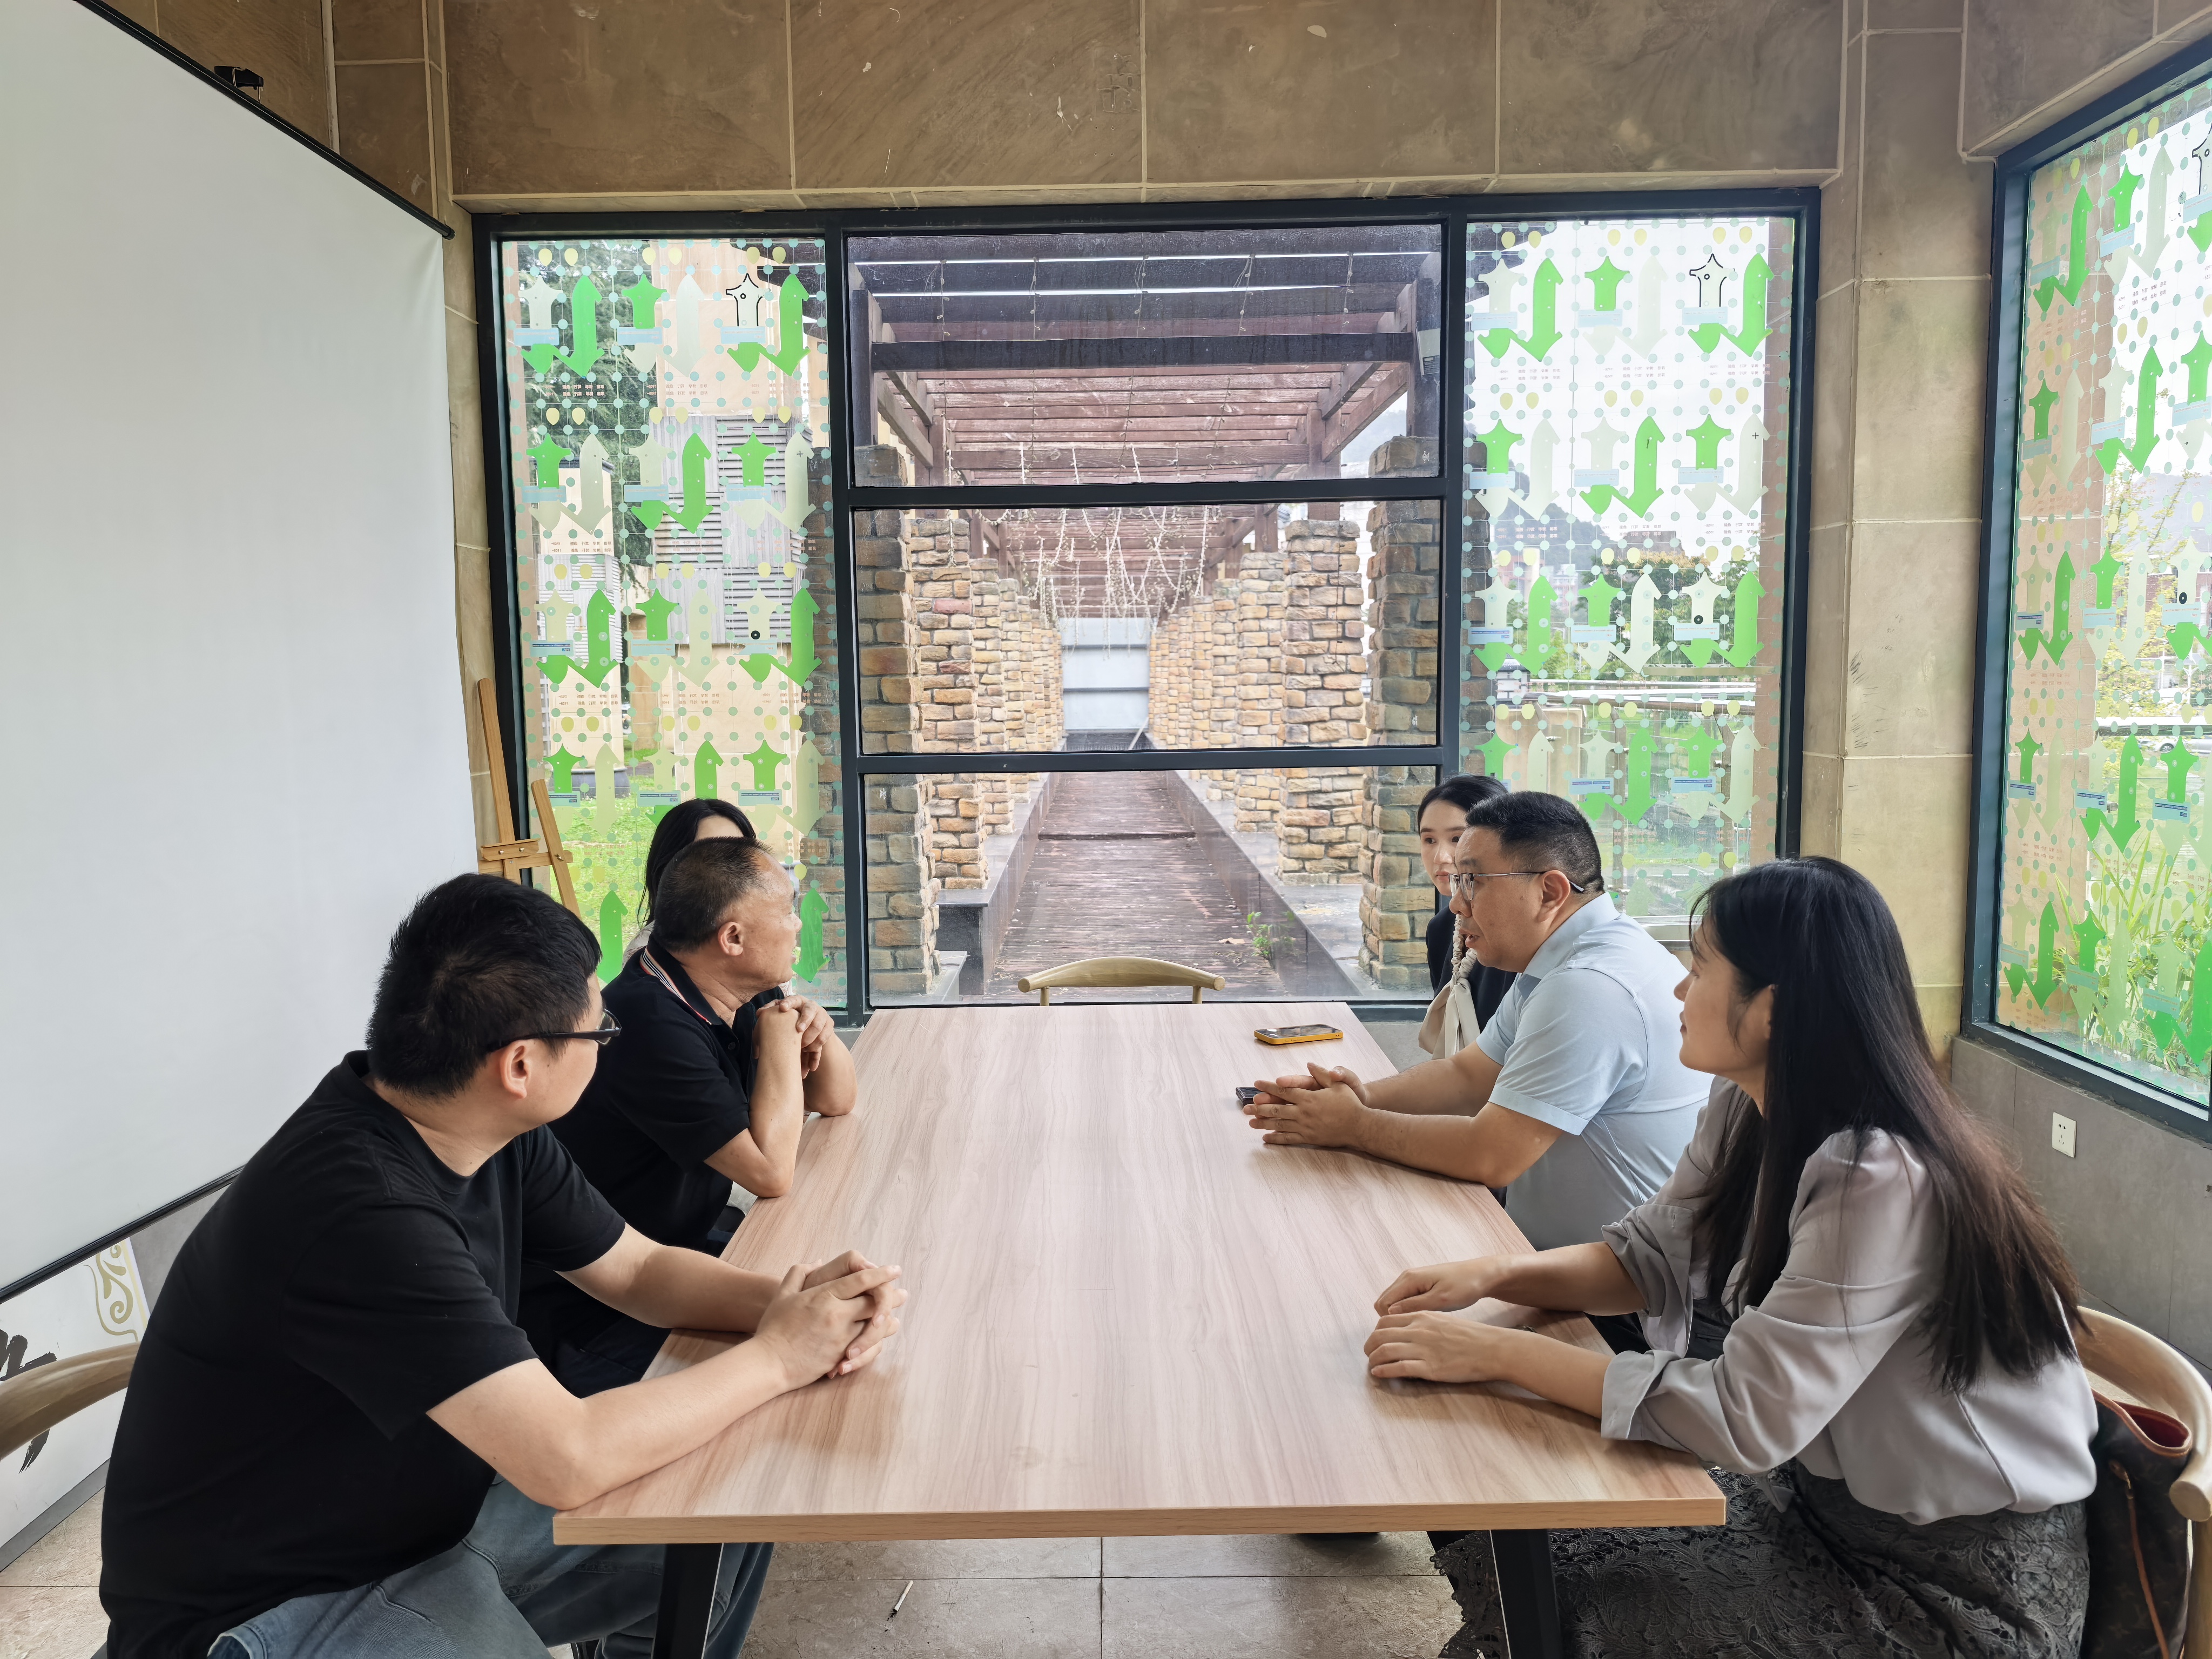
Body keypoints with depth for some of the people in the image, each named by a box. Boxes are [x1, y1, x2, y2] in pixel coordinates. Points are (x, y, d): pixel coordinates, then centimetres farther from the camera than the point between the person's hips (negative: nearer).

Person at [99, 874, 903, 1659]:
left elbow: (641, 1269, 5)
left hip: (430, 1515, 8)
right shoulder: (355, 1208, -34)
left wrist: (795, 1299, -14)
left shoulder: (501, 1135, -7)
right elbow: (567, 1459, -37)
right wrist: (776, 1358, -23)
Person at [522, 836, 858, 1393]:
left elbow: (838, 1099, 12)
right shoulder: (654, 1028, -28)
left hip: (688, 1240, 9)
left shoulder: (737, 1002, 2)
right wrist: (780, 1039, -18)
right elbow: (771, 1173, -28)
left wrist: (817, 1027, -8)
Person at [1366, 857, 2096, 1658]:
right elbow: (1650, 1255, 5)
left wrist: (1497, 1354, -27)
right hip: (1826, 1491, 7)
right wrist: (1494, 1275, -13)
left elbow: (1744, 1417, -30)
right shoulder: (1746, 1113, -3)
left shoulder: (1880, 1180, -30)